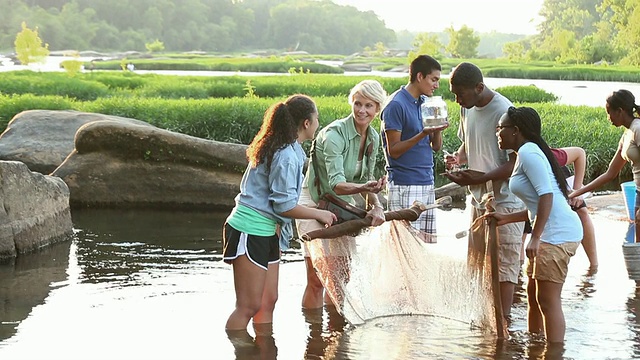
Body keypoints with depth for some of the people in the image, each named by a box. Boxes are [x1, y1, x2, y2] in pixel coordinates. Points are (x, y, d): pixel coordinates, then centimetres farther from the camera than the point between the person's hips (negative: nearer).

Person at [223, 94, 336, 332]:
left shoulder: (285, 149, 12)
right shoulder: (286, 156, -19)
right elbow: (285, 206, -19)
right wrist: (319, 214, -6)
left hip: (266, 232, 10)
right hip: (251, 232, -10)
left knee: (268, 302, 13)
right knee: (249, 306, -6)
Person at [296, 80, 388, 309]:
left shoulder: (373, 138, -1)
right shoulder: (335, 133, -25)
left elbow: (366, 178, 6)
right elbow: (336, 184, -34)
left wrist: (376, 206, -13)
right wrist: (364, 187, -52)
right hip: (315, 203, -7)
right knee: (317, 280, -12)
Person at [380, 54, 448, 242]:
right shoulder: (396, 105, -10)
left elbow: (436, 147, 14)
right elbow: (394, 151, -12)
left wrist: (438, 130, -6)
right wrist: (423, 134, -21)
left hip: (427, 183, 8)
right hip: (405, 185, -8)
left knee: (429, 241, 6)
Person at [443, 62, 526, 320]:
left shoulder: (503, 112, -21)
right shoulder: (468, 109, 5)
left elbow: (515, 164, -21)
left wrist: (476, 179, -27)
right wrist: (458, 157, -1)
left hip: (504, 202, -9)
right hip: (479, 199, 9)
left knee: (504, 264, -4)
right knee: (477, 263, 13)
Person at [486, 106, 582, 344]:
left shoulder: (528, 152, -12)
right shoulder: (527, 152, 19)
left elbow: (546, 195, -22)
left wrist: (535, 238, -22)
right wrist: (507, 218, 20)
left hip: (556, 234, -11)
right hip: (553, 233, 11)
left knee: (548, 301, -7)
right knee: (533, 294, 18)